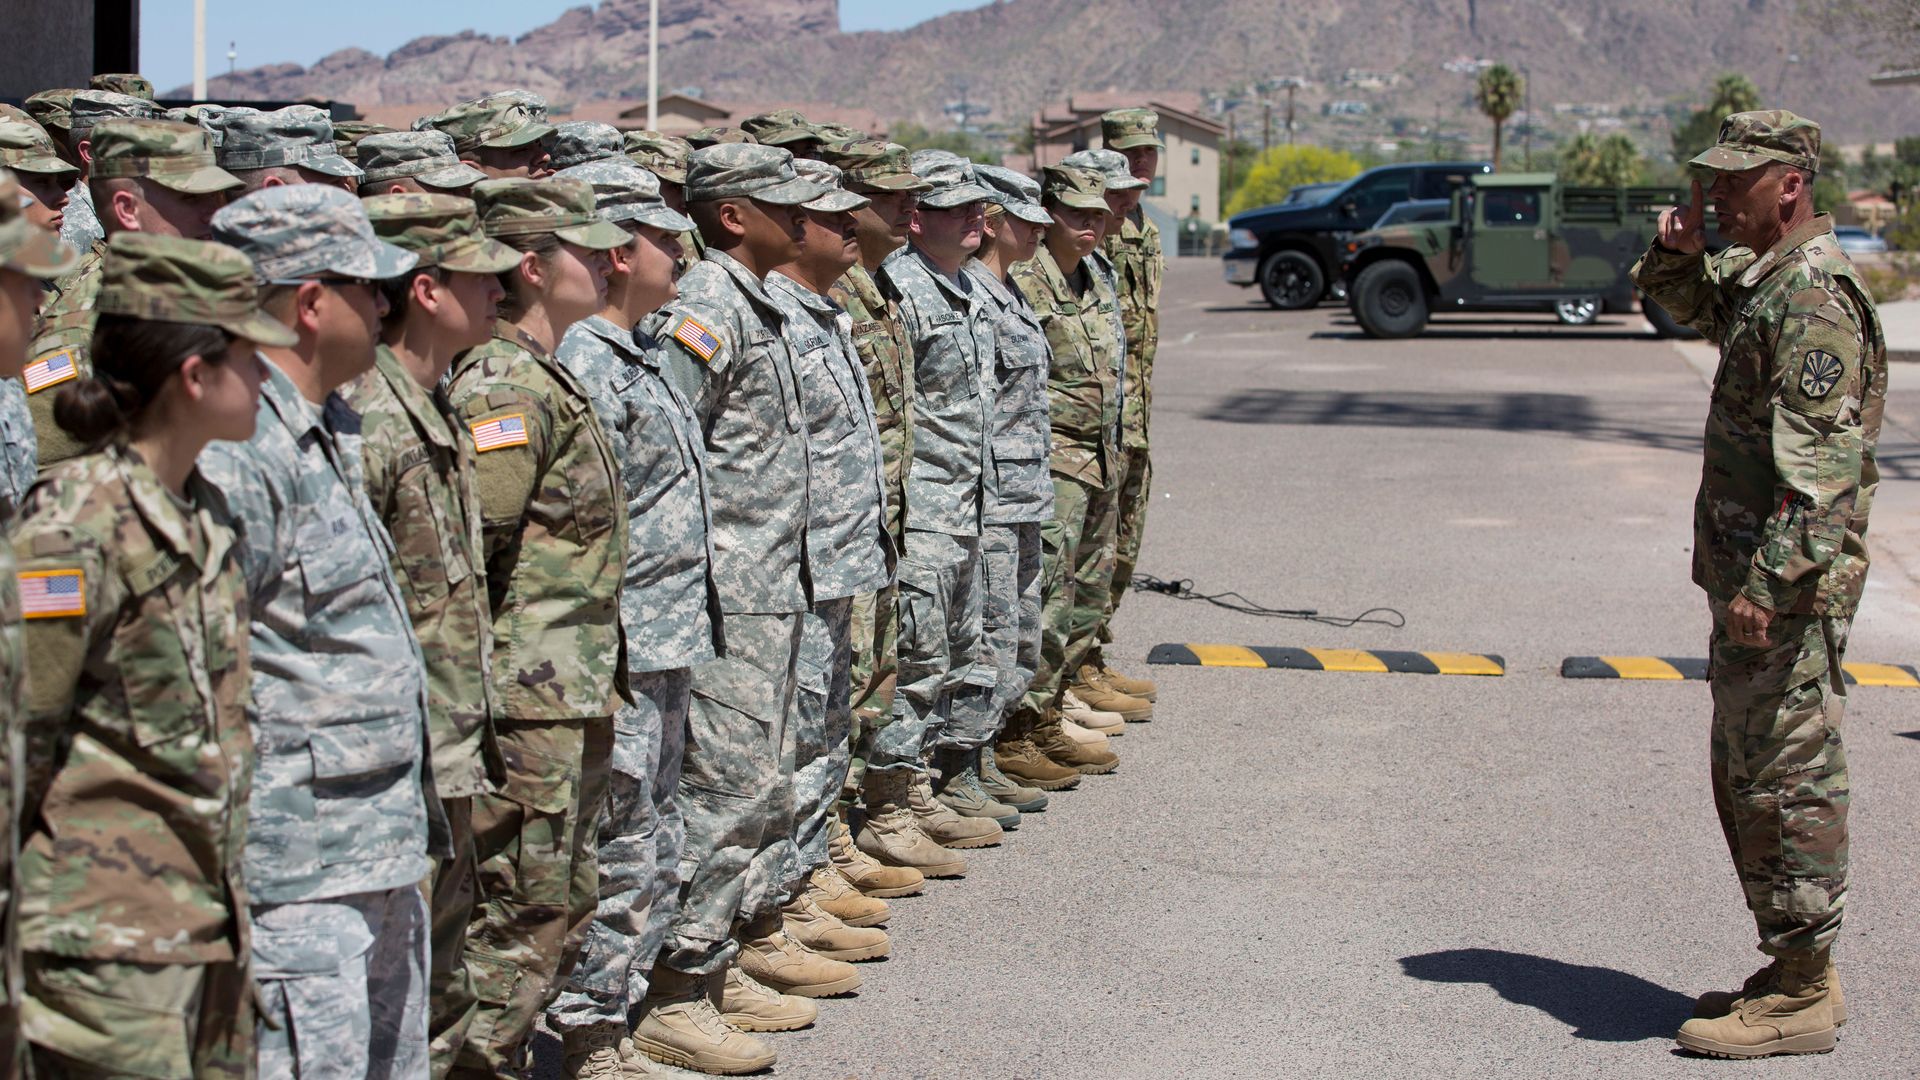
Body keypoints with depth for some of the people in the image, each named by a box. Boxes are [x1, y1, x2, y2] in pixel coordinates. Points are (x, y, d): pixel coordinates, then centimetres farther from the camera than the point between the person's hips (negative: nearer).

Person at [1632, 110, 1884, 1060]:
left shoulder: (1814, 295, -18)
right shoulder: (1762, 278, 13)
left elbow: (1817, 462, -24)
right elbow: (1693, 308, 35)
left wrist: (1767, 583, -28)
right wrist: (1677, 255, 12)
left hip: (1790, 588, -11)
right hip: (1745, 573, 11)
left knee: (1788, 782, -4)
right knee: (1744, 777, 16)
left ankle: (1801, 998, 4)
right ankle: (1793, 972, 26)